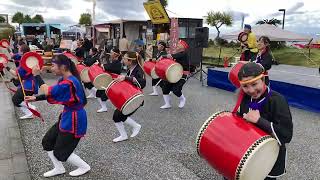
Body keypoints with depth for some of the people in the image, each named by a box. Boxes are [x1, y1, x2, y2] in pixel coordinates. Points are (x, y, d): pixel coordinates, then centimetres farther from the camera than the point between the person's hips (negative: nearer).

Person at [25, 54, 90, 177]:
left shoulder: (68, 83, -27)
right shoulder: (65, 80, 4)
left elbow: (47, 91, -21)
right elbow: (51, 93, 14)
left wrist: (37, 75, -10)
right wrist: (35, 98, 5)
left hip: (73, 121, -10)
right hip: (66, 117, 10)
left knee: (60, 152, 4)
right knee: (47, 141, 16)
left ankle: (84, 167, 23)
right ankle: (59, 168, 31)